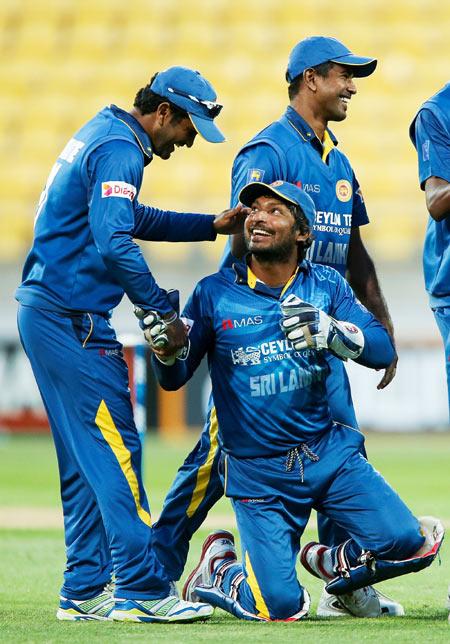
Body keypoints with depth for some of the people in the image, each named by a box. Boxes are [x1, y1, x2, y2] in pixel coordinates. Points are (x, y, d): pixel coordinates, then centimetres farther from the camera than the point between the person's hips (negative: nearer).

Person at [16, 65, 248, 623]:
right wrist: (164, 313, -21)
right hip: (71, 319, -11)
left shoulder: (102, 133, 18)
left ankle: (85, 592, 13)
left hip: (43, 311, 11)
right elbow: (114, 242, -26)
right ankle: (142, 591, -13)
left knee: (86, 458, 11)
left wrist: (213, 226, 23)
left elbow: (131, 220, 30)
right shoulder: (119, 149, -14)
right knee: (114, 448, -11)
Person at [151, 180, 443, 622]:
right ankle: (217, 570, 21)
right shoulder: (214, 293, -2)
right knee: (280, 607, -12)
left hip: (328, 452, 2)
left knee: (409, 541, -16)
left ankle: (334, 567, 15)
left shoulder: (327, 286, 3)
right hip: (256, 471, -2)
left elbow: (383, 350, -9)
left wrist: (329, 332, -28)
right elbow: (173, 378, 1)